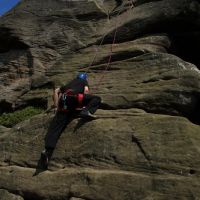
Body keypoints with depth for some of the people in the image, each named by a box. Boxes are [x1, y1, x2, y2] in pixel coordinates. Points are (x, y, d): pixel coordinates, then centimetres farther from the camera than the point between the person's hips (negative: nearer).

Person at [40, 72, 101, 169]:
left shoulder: (70, 83, 41)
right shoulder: (84, 81, 29)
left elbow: (56, 91, 33)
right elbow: (86, 91, 8)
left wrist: (56, 106, 27)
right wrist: (85, 105, 20)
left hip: (64, 101, 4)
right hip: (74, 97, -4)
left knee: (56, 125, -5)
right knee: (97, 98, 9)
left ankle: (47, 150, -21)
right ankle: (86, 111, -18)